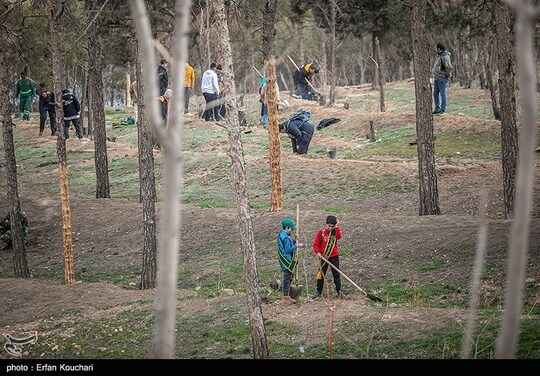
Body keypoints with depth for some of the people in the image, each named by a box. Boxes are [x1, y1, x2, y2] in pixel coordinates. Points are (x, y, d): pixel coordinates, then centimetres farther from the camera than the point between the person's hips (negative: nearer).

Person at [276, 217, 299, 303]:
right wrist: (296, 246, -15)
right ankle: (286, 296, 2)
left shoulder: (282, 234, 10)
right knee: (287, 277, -4)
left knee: (288, 278, 16)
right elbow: (288, 249, -23)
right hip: (287, 261, -10)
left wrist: (294, 240, 7)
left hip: (287, 260, 10)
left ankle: (286, 295, 23)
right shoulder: (286, 237, -22)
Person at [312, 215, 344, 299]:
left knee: (336, 274, 4)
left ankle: (339, 291, 11)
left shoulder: (335, 231, 3)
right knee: (321, 273, 3)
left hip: (334, 257, 1)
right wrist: (318, 252, -18)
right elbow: (316, 244, -3)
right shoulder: (321, 232, -3)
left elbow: (339, 236, -19)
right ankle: (319, 292, 10)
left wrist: (336, 227, -16)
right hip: (324, 257, -1)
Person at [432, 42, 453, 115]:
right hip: (436, 78, 10)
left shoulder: (445, 57, -16)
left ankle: (443, 110, -2)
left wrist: (447, 75, -11)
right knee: (435, 94, 11)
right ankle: (437, 108, 18)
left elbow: (449, 67, -22)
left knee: (442, 94, -5)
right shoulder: (438, 56, 13)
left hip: (442, 78, -10)